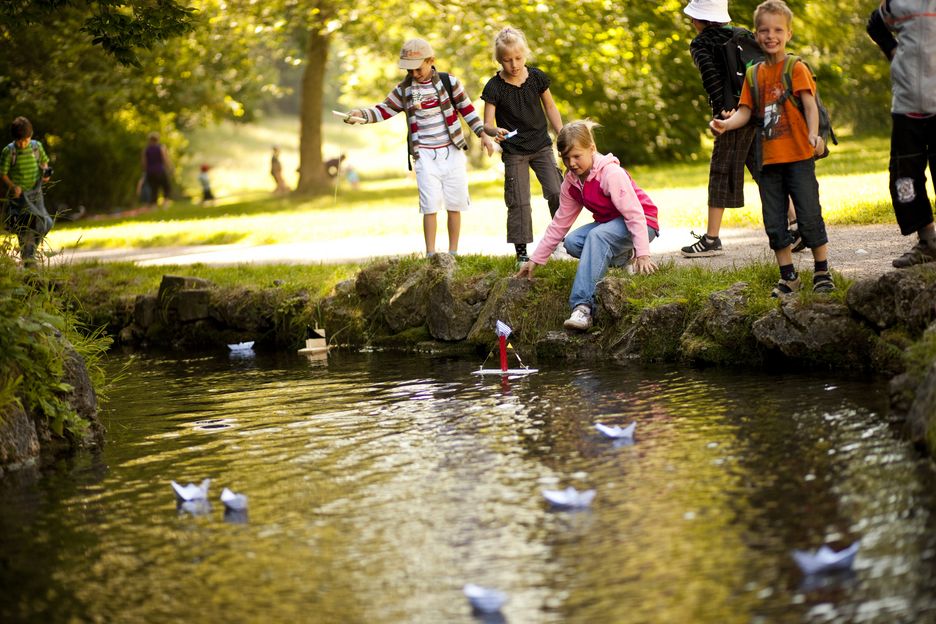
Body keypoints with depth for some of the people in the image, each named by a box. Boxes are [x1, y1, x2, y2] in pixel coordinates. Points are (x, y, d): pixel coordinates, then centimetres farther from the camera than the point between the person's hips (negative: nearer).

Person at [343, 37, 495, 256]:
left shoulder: (449, 82, 0)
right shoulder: (404, 89, 3)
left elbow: (467, 109, 5)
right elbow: (384, 110, 0)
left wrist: (483, 134, 0)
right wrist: (361, 114, -18)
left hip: (452, 151, 0)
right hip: (424, 154, 0)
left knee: (454, 205, 3)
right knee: (430, 205, -8)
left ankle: (453, 253, 11)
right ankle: (431, 255, -5)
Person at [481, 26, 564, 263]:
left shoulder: (536, 77, -4)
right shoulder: (494, 87, -13)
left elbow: (550, 107, 10)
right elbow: (487, 123, -13)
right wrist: (495, 131, -37)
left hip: (541, 145, 2)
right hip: (514, 152, -2)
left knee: (557, 192, -7)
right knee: (519, 202, -3)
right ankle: (521, 250, 5)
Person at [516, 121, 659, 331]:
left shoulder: (611, 173, -23)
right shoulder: (571, 183, 1)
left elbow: (634, 214, -27)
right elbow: (559, 223, 7)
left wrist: (642, 254, -33)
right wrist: (535, 260, 4)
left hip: (643, 224, -8)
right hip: (610, 223, 8)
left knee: (597, 236, -36)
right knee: (572, 242, -19)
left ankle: (583, 307, -46)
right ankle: (625, 257, -2)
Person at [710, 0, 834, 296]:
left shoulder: (796, 68, -4)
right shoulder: (753, 74, 10)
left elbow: (810, 105, -14)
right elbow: (745, 112, 7)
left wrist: (814, 133, -32)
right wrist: (726, 124, -14)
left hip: (798, 157, -5)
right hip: (768, 159, 5)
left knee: (809, 216, -3)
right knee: (774, 223, 7)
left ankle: (822, 272, 11)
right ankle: (788, 276, 18)